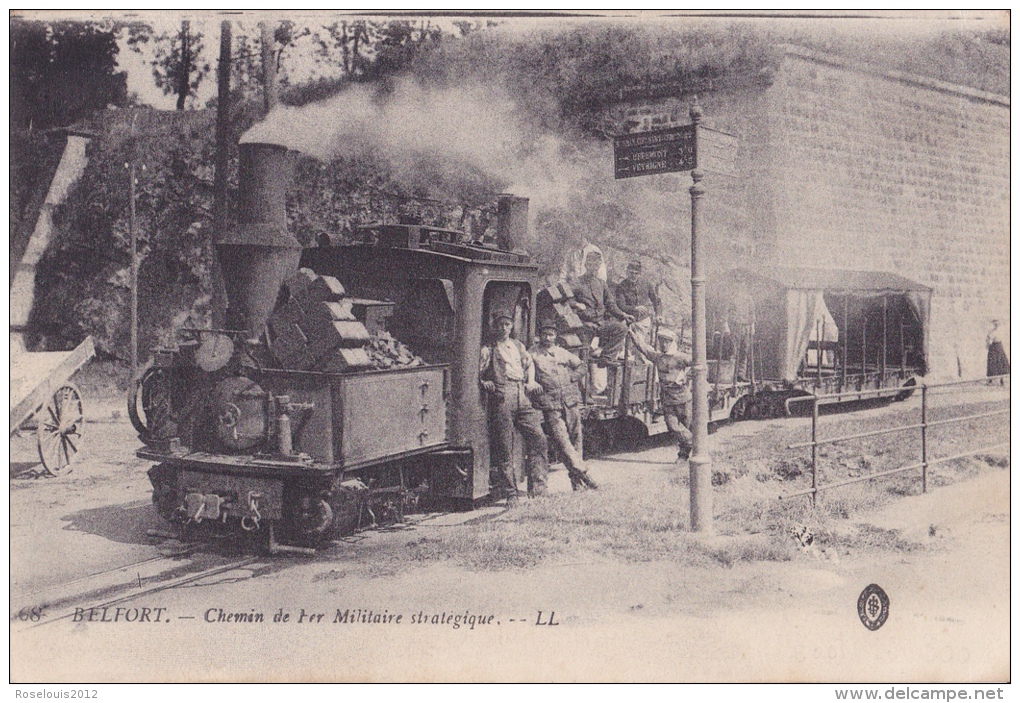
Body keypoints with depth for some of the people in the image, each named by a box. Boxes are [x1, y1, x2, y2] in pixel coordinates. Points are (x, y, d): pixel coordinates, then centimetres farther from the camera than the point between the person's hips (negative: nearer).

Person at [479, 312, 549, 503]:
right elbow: (478, 374, 8)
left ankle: (536, 483, -6)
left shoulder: (518, 346, 25)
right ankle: (510, 492, 0)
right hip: (501, 398, -4)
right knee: (504, 447, -5)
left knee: (538, 437, -11)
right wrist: (485, 383, -11)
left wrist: (531, 382, 11)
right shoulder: (488, 350, 12)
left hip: (522, 397, 4)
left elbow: (529, 364, 28)